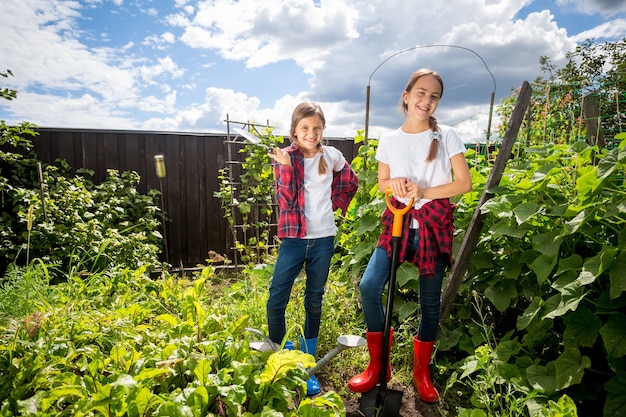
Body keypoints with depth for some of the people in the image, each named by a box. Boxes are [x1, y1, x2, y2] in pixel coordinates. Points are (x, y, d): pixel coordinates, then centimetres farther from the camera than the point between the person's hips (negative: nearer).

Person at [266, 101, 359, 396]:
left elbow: (350, 183, 18)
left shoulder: (332, 157, 1)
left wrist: (335, 204, 8)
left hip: (323, 239, 2)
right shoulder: (286, 157, -3)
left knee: (314, 302, 11)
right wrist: (285, 166, -25)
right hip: (294, 238, -1)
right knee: (276, 299, -5)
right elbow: (285, 199, -14)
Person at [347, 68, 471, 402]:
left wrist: (423, 191, -14)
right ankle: (377, 366, 11)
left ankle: (421, 372, 29)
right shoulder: (388, 141, 5)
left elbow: (464, 183, -3)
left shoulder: (446, 136, 0)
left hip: (434, 224, -1)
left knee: (430, 299, 5)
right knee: (369, 286, -11)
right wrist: (394, 184, -8)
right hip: (398, 221, 2)